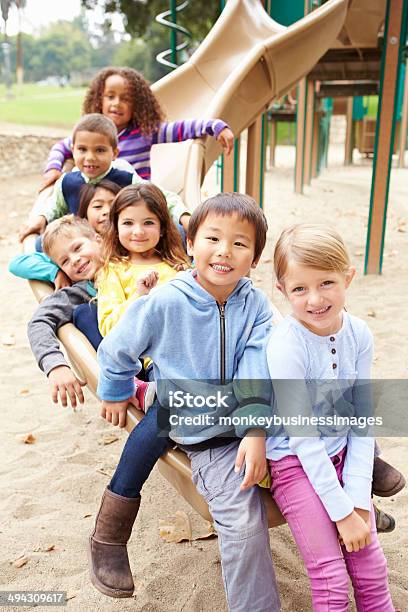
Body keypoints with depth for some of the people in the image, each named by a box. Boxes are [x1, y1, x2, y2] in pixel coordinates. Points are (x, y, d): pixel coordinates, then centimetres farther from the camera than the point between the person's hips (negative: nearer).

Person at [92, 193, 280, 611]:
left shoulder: (255, 305, -6)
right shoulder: (164, 303, -15)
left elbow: (256, 371, -13)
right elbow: (117, 350, 1)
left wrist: (256, 432, -24)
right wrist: (114, 392, 15)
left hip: (251, 422, 4)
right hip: (204, 435, -4)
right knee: (243, 518, -16)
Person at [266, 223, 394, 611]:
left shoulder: (359, 335, -9)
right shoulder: (286, 345, -24)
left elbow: (361, 421, -3)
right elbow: (302, 437, -20)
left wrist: (358, 497, -8)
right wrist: (342, 510, -16)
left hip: (342, 456, 5)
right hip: (296, 463, -4)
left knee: (371, 564, 7)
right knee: (331, 578, -4)